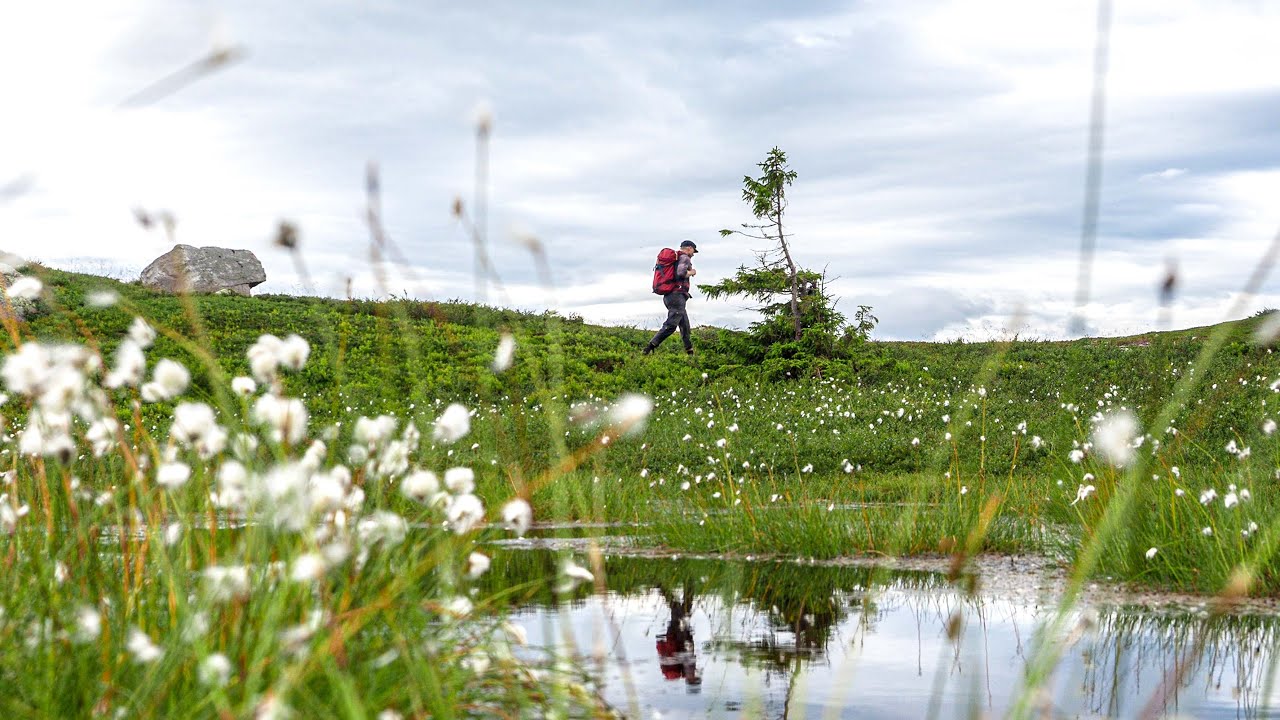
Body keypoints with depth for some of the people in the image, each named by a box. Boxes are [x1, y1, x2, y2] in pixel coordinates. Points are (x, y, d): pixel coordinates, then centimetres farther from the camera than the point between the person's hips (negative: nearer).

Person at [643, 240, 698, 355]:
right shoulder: (685, 258, -6)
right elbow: (681, 273, -24)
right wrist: (692, 272, -4)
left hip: (668, 296, 10)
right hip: (677, 295, -10)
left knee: (685, 325, 15)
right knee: (670, 325, -15)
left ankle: (690, 351, 19)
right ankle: (650, 347, -24)